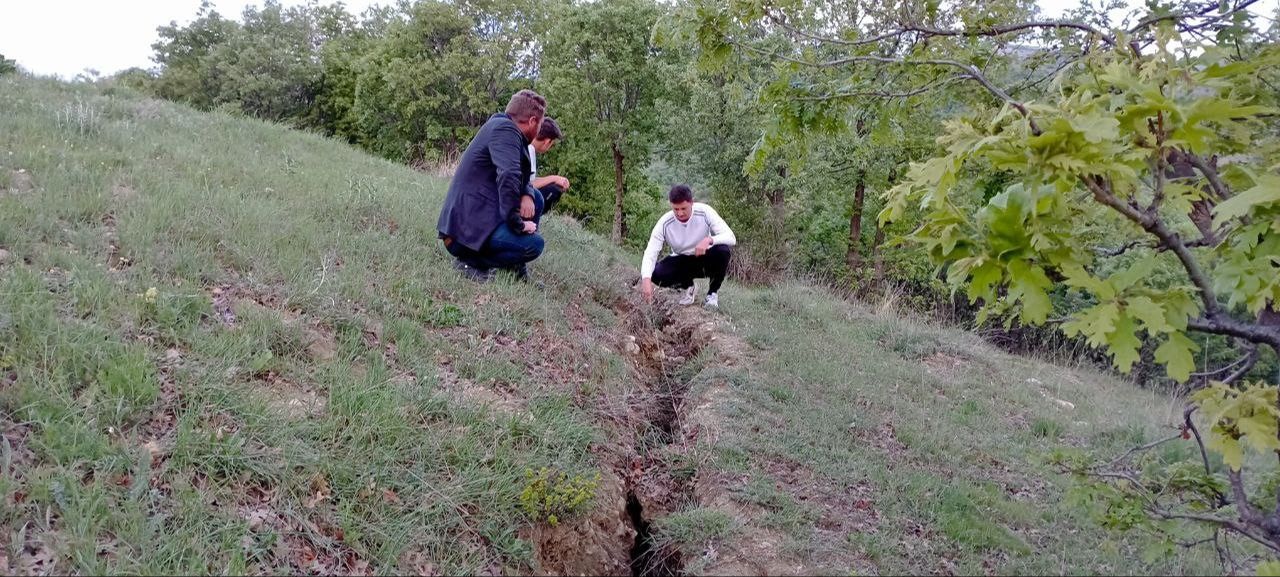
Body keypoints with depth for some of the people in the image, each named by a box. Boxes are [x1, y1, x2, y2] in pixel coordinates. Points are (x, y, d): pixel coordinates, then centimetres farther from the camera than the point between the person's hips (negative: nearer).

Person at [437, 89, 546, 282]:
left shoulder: (502, 126, 17)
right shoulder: (505, 129, -13)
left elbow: (522, 178, 24)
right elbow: (508, 177, -29)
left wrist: (527, 195, 2)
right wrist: (517, 224, -21)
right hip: (466, 230, -11)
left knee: (534, 198, 16)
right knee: (533, 244, -23)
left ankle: (517, 269, 11)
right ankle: (470, 261, -8)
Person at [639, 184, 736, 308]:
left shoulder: (705, 212, -23)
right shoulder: (664, 223, -22)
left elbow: (731, 238, -27)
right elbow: (650, 254, -26)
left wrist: (709, 240, -47)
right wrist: (646, 279, -45)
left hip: (706, 260, -1)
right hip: (682, 262, 1)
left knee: (722, 250, -33)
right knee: (656, 274, -27)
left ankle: (713, 292, -6)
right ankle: (688, 287, 6)